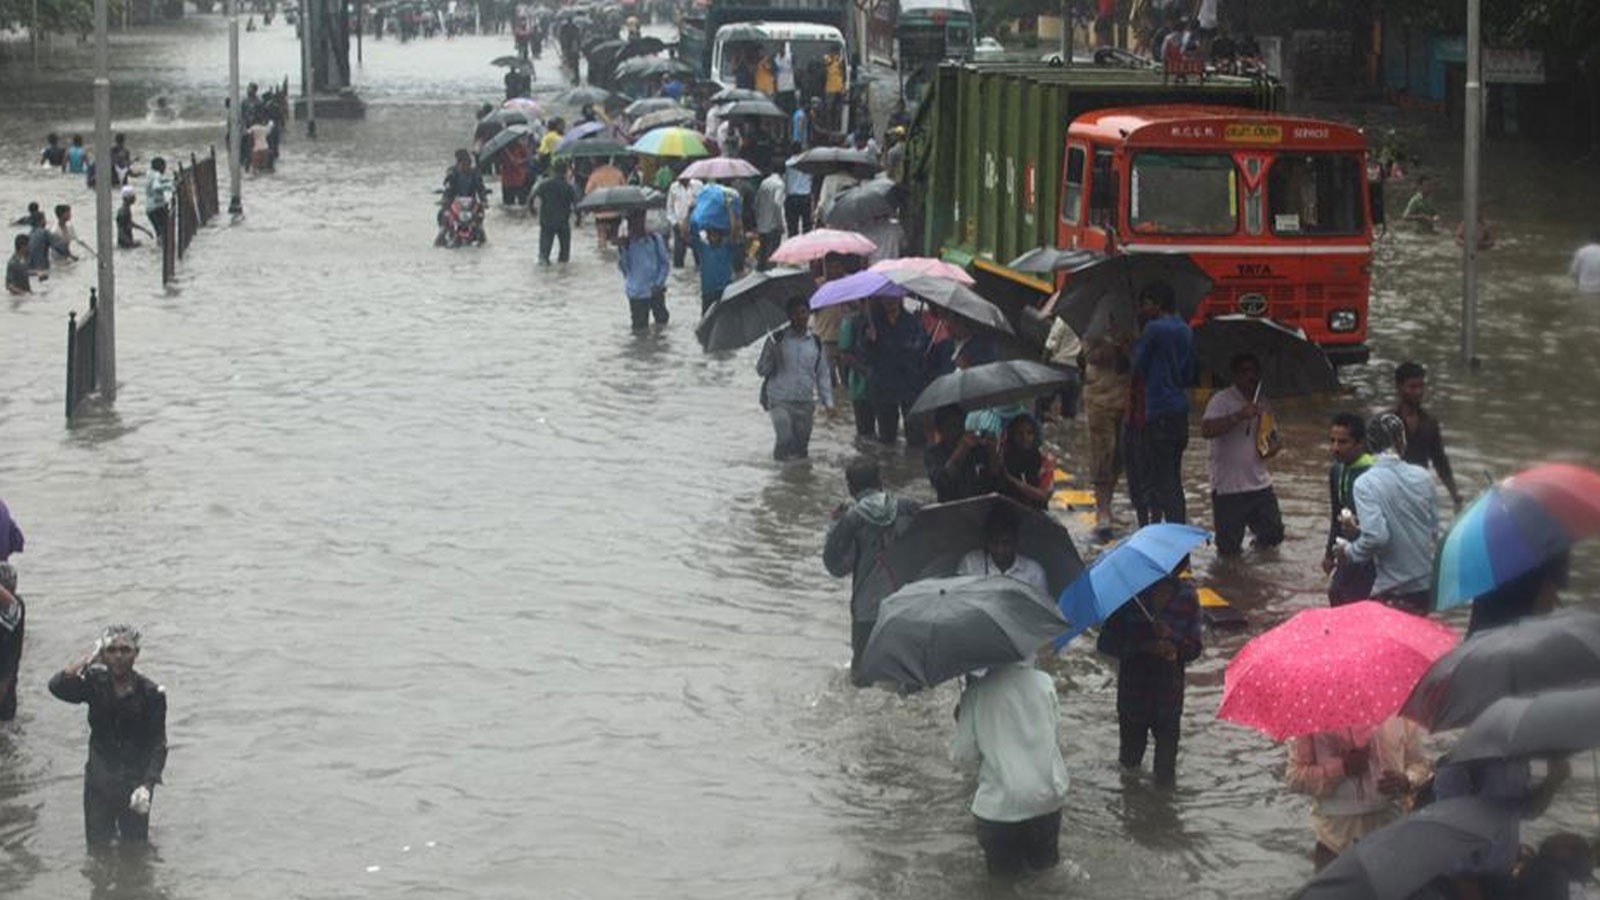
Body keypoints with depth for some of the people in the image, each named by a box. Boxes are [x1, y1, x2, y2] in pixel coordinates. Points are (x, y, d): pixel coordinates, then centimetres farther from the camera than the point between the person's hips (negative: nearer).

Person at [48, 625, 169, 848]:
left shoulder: (151, 694, -11)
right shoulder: (95, 683, -5)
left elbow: (158, 746, -11)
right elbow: (57, 686, -24)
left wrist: (147, 786, -23)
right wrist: (91, 658, -22)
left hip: (135, 781, -2)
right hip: (99, 783, 2)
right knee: (98, 848, 9)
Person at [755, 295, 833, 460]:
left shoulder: (815, 343, 11)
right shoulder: (776, 339, 0)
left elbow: (823, 374, 16)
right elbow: (761, 370, 2)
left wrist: (828, 401, 6)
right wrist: (772, 353, -17)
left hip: (806, 403, 3)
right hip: (780, 401, -3)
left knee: (801, 446, 2)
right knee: (785, 440, -18)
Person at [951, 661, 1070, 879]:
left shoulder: (976, 692, -7)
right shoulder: (1044, 682, 1)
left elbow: (961, 755, -3)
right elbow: (1056, 736, 11)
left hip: (1001, 802, -3)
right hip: (1049, 796, 3)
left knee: (1001, 867, 22)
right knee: (1045, 860, 30)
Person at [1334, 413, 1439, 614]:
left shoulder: (1365, 484, -15)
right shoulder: (1421, 476, 1)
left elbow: (1376, 536, -24)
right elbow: (1434, 531, 8)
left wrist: (1349, 552, -5)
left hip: (1393, 592, -5)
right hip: (1426, 585, 5)